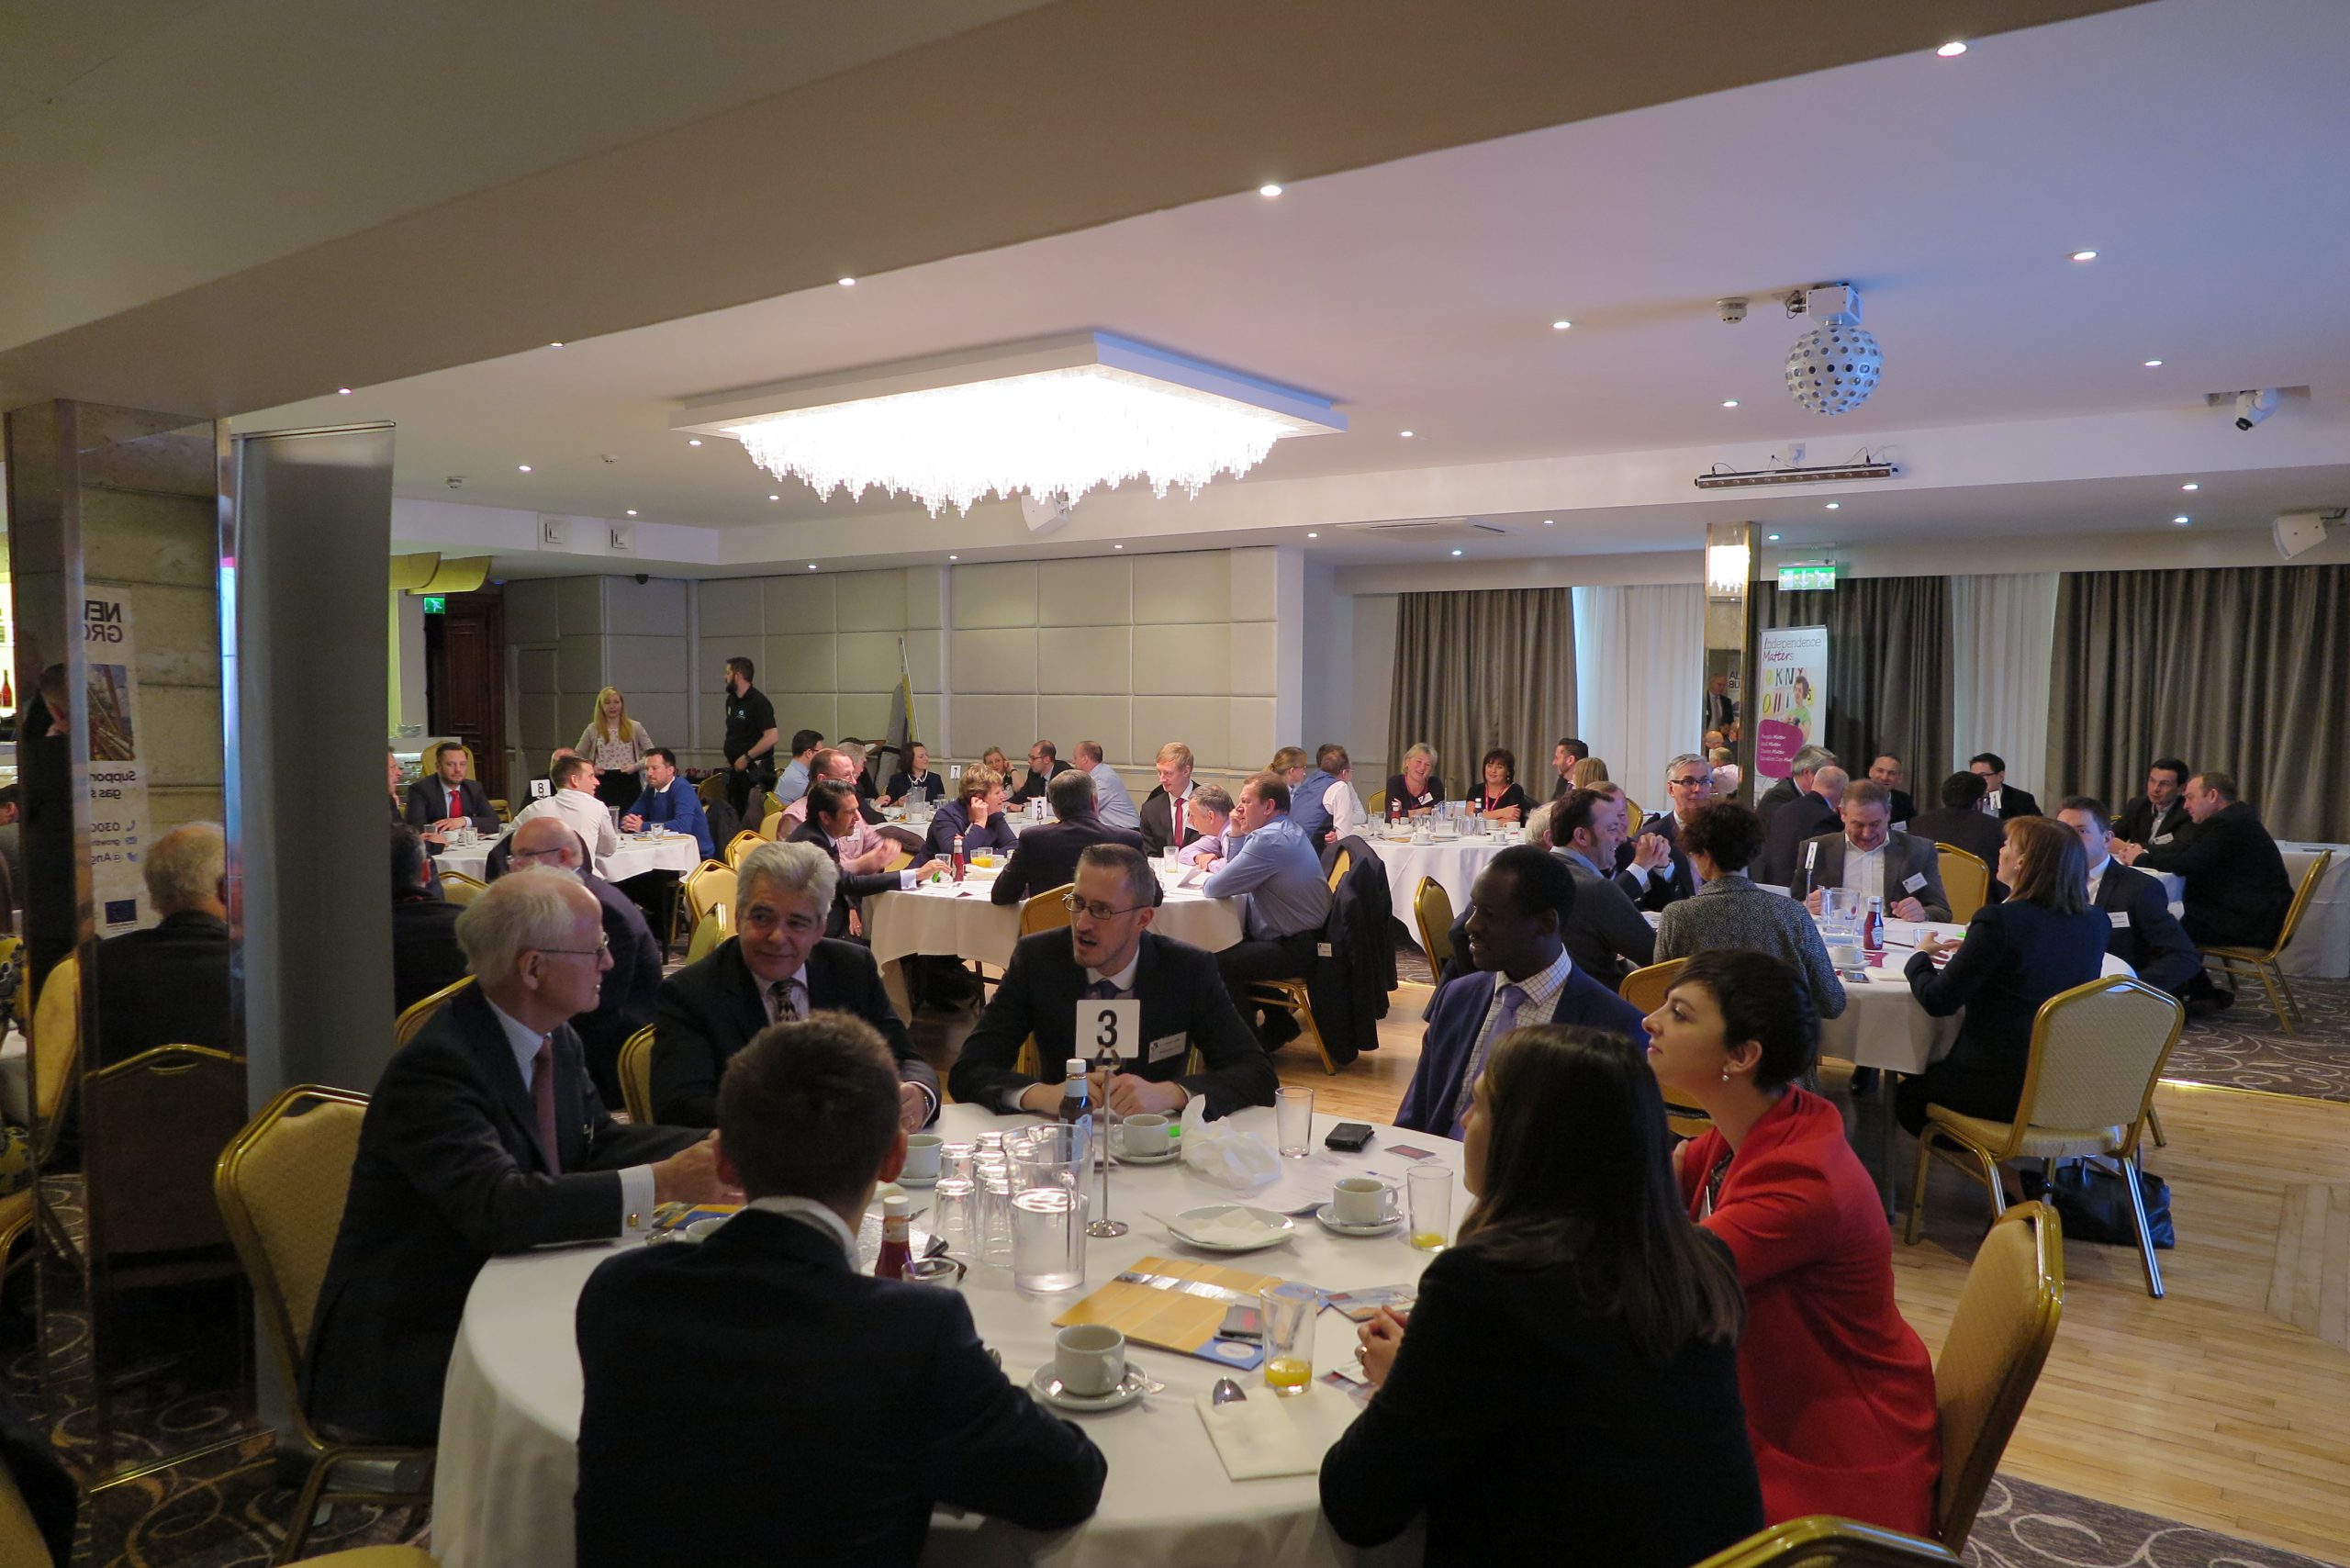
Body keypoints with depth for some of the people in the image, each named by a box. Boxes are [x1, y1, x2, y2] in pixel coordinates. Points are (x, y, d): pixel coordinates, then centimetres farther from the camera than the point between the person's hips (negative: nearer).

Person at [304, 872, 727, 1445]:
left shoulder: (555, 1038, 1)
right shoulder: (435, 1067, -24)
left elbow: (596, 1144, 9)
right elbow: (497, 1208, -35)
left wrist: (716, 1148, -6)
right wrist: (660, 1183, -36)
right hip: (404, 1353, -8)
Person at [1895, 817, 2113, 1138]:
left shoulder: (1999, 920, -20)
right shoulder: (2096, 923, 0)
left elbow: (1938, 1001, -17)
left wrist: (1920, 957, 2)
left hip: (2003, 1090, -7)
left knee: (1908, 1095, 18)